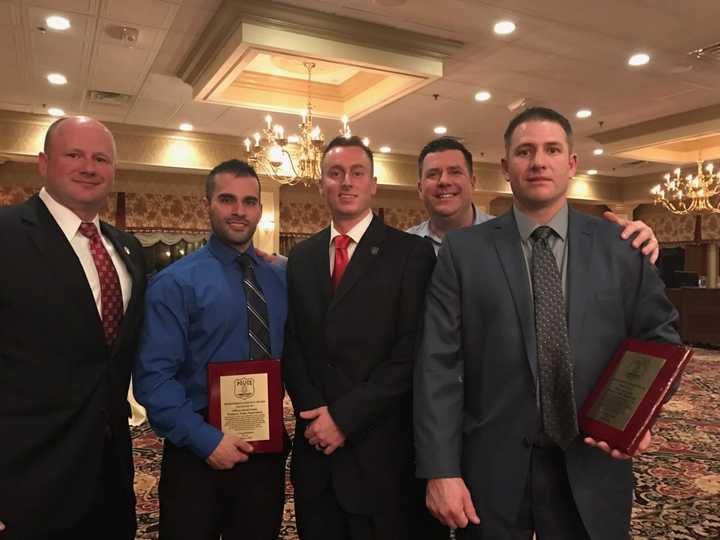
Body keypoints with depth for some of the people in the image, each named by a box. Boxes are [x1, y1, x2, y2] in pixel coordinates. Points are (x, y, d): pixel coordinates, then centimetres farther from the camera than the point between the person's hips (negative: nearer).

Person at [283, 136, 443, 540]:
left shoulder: (412, 252, -6)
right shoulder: (301, 258, 9)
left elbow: (412, 352, -12)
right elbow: (292, 343, 7)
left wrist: (345, 416, -14)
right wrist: (315, 411, -8)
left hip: (381, 450, -4)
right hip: (316, 447, 4)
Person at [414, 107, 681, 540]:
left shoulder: (622, 246, 1)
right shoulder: (463, 250, -5)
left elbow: (660, 336, 10)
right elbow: (439, 364, -8)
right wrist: (441, 470, -12)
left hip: (591, 467, 2)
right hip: (491, 468, -1)